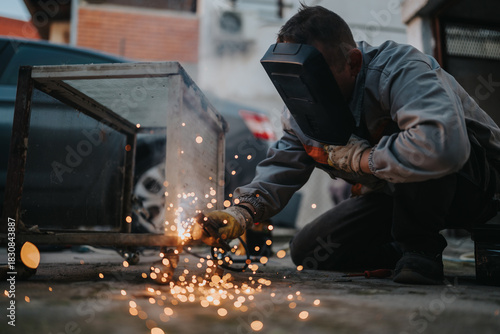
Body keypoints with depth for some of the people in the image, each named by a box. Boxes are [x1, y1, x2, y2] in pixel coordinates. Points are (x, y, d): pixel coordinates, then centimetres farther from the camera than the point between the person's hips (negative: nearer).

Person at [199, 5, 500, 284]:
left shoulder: (401, 69, -31)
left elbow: (443, 146, -49)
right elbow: (280, 170, -6)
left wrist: (359, 158, -34)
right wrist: (241, 214, -25)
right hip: (395, 194, 6)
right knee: (307, 252, -3)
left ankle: (421, 248, -17)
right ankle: (403, 255, 10)